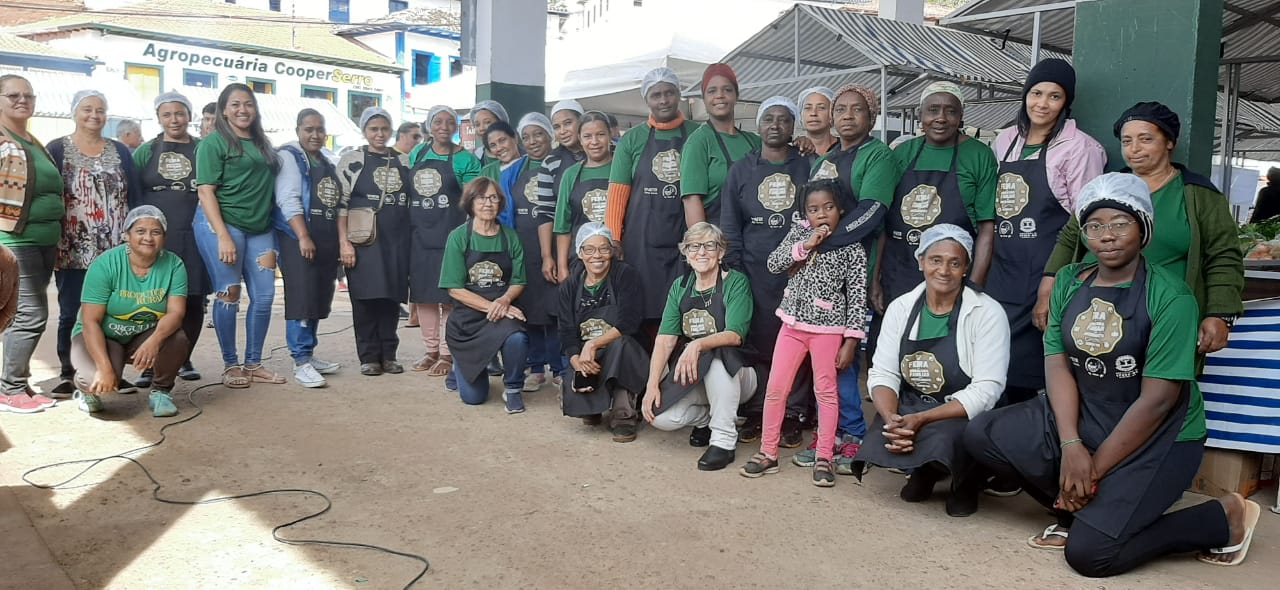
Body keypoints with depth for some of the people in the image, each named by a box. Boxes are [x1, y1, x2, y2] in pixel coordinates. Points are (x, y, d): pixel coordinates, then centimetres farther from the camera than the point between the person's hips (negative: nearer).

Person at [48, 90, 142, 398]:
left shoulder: (119, 151, 12)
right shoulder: (57, 149, 4)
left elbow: (134, 196, 10)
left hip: (115, 250, 2)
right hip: (73, 251, -2)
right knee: (71, 313, 2)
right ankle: (68, 374, 11)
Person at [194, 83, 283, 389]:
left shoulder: (262, 144, 16)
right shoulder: (214, 142, -2)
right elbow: (205, 191, -8)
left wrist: (271, 238, 14)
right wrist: (223, 236, -18)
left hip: (260, 228, 6)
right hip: (221, 224, -6)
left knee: (264, 295, 3)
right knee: (228, 294, -2)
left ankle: (253, 364, 15)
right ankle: (230, 365, 9)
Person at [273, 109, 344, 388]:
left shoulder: (328, 163, 19)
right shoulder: (289, 157, -3)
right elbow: (289, 199, -14)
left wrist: (339, 241, 19)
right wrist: (303, 237, -21)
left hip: (326, 241, 8)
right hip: (298, 239, -8)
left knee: (319, 300, 10)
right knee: (301, 300, -10)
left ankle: (308, 354, 19)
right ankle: (301, 362, -9)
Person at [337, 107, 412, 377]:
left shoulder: (403, 161, 12)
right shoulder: (351, 159, 1)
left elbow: (412, 201, 17)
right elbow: (340, 203, -3)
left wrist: (413, 241, 10)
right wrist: (344, 242, -10)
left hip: (396, 241, 3)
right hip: (364, 240, -3)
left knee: (392, 297, 5)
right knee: (366, 297, -1)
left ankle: (388, 354, 14)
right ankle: (369, 357, 8)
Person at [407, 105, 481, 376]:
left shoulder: (465, 158, 0)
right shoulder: (417, 154, 12)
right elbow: (406, 191, 16)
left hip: (450, 234, -4)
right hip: (419, 234, 4)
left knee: (448, 295, -4)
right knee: (422, 293, 7)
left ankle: (447, 355, 3)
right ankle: (431, 350, 18)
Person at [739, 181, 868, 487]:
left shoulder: (852, 248, -7)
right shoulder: (798, 233, 3)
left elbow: (857, 297, -8)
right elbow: (773, 264, -6)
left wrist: (851, 341, -11)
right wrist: (806, 245, -16)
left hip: (828, 329, -3)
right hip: (793, 324, 4)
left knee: (826, 391, 5)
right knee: (775, 389, 6)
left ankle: (824, 458, 16)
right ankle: (768, 453, 18)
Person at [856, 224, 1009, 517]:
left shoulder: (987, 313, -12)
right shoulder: (900, 307, 0)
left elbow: (986, 389, -18)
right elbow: (882, 373, -2)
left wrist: (921, 420, -26)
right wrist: (892, 419, -24)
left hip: (965, 417, -3)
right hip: (908, 411, 3)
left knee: (941, 440, -34)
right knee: (879, 444, -25)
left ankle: (968, 481, 5)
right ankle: (925, 470, 12)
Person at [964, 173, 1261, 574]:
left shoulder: (1170, 296, -17)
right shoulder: (1069, 281, 1)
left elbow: (1158, 399, -19)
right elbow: (1057, 364, -5)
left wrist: (1096, 469, -17)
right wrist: (1071, 445, -18)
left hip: (1156, 437, -6)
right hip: (1082, 416, 6)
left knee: (1089, 552, -16)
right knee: (982, 435, -10)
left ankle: (1223, 517, 6)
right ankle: (1081, 510, 8)